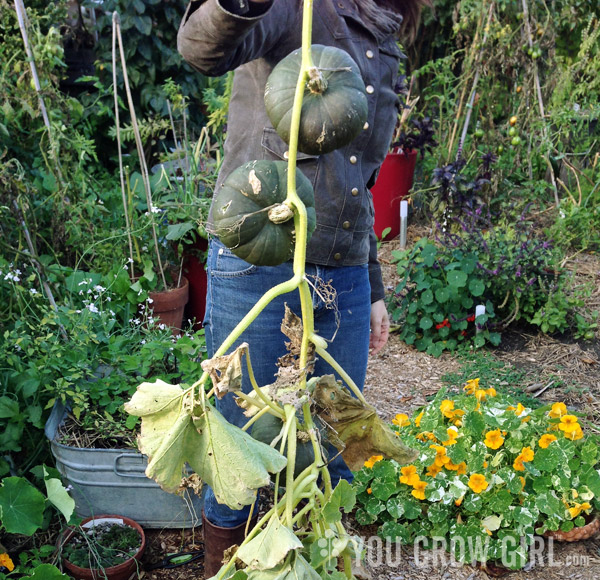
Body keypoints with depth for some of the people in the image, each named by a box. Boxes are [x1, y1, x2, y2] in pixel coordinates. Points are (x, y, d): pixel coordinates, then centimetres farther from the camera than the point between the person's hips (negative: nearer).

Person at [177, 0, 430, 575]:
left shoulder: (383, 56, 19)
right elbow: (201, 48, -23)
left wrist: (372, 289, 22)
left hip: (344, 283, 7)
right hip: (259, 273, -6)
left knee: (335, 458, 16)